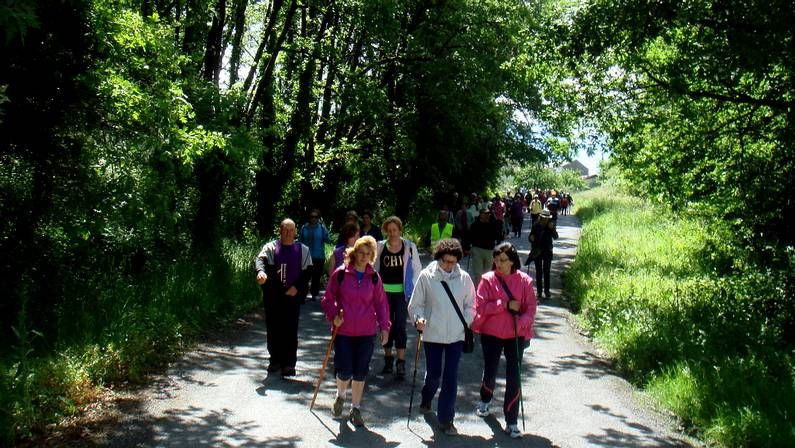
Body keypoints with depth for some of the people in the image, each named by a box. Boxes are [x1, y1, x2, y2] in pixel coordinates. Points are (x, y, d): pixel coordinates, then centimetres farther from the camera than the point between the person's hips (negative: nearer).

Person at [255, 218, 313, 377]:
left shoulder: (303, 250, 7)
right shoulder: (270, 248, 3)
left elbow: (308, 271, 7)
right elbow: (260, 259, -15)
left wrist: (297, 287, -8)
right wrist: (261, 271, -38)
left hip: (293, 296, 0)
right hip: (272, 296, 1)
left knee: (291, 331, -2)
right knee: (273, 329, 8)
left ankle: (289, 364, 6)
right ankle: (275, 360, 23)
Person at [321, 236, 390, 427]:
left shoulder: (374, 277, 2)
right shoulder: (341, 273, -5)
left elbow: (380, 302, 10)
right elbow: (328, 298, 3)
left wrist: (384, 327, 5)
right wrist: (333, 315, -13)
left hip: (367, 332, 2)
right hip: (343, 331, -2)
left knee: (360, 373, 7)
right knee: (345, 372, -3)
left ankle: (355, 409, 24)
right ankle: (341, 395, 32)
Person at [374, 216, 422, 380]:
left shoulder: (409, 247, -4)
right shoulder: (380, 247, 0)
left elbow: (417, 269, 4)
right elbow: (374, 269, 10)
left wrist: (415, 289, -3)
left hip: (402, 292, -3)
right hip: (384, 291, 3)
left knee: (400, 327, -6)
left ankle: (401, 364, -1)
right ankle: (388, 359, 25)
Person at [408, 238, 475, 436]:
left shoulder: (464, 278, -2)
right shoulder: (426, 276, -7)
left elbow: (470, 305, 9)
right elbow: (415, 304, 0)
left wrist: (466, 323, -3)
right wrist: (418, 318, -18)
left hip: (456, 335, 1)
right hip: (432, 334, -1)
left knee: (451, 377, 0)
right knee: (433, 374, 13)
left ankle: (446, 418, 11)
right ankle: (426, 398, 46)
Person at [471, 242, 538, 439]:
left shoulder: (524, 280, -4)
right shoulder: (488, 279, -6)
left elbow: (531, 307, -2)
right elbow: (480, 306, -12)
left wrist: (522, 322, -21)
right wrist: (505, 305, -19)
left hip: (516, 335, 0)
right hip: (491, 333, 0)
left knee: (514, 377, 1)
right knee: (490, 372, 12)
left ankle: (511, 422, 12)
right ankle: (485, 399, 46)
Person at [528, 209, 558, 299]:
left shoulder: (551, 225, -4)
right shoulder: (536, 226, -4)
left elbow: (555, 237, -10)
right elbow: (530, 237, 2)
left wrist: (552, 229, -25)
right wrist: (531, 238, -21)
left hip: (547, 252, 0)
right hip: (537, 251, 0)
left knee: (546, 271, 2)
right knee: (538, 271, 6)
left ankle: (547, 290, 8)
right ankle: (539, 290, 13)